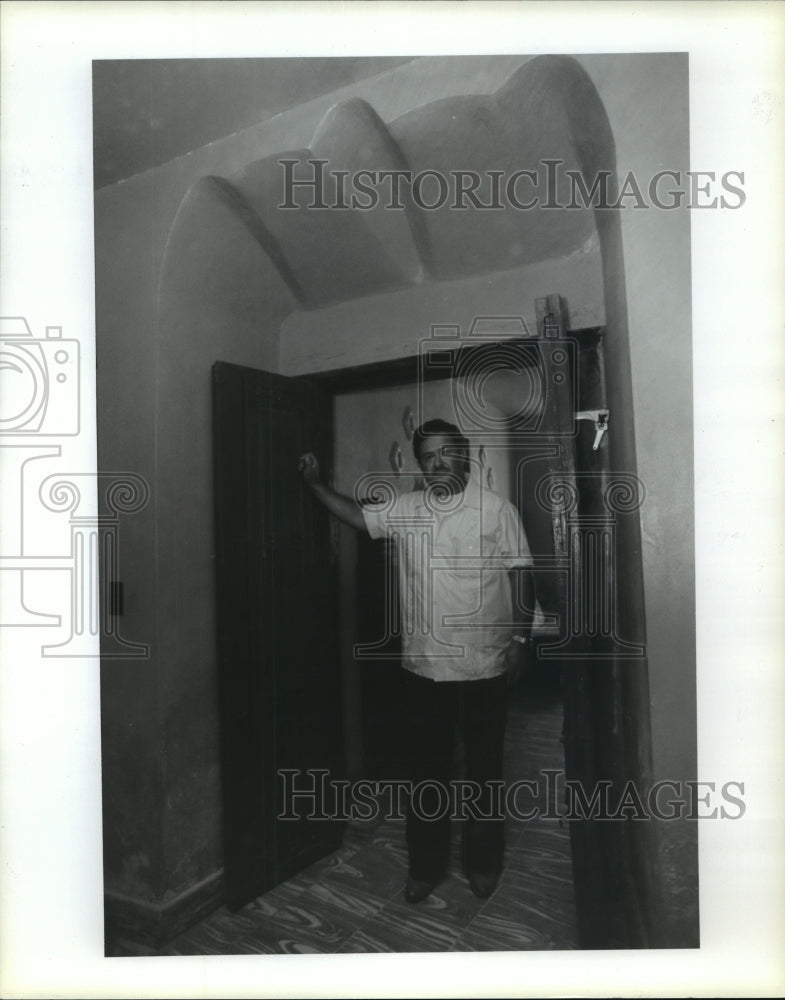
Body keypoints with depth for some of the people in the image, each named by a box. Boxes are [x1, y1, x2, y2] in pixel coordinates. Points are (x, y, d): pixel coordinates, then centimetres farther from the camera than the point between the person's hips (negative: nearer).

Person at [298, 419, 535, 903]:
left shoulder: (497, 508, -6)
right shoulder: (405, 509, 3)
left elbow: (521, 576, -5)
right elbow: (356, 514, 13)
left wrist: (520, 637, -9)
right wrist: (316, 483, 3)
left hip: (485, 666, -2)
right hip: (424, 665, 3)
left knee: (484, 768, 14)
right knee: (427, 769, 14)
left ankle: (484, 863, 34)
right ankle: (426, 866, 32)